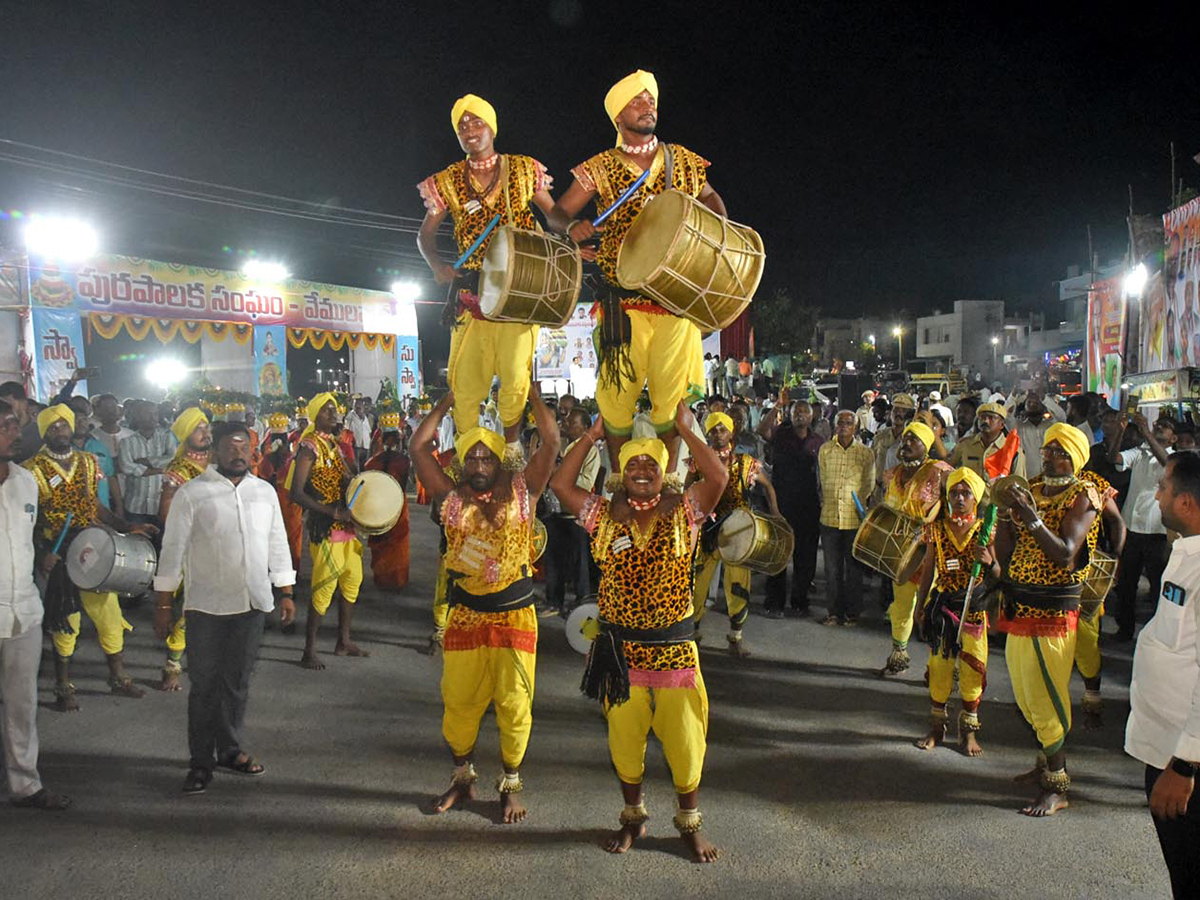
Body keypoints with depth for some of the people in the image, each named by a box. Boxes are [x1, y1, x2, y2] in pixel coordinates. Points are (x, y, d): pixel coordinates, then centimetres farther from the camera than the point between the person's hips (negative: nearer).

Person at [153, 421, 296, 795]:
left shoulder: (265, 492, 9)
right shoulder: (191, 493, -4)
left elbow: (278, 544, 14)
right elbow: (173, 550, -3)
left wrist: (285, 593, 11)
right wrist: (163, 603, -5)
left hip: (252, 603, 4)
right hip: (207, 606, -4)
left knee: (238, 682, 13)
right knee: (205, 686, 4)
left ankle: (229, 750, 28)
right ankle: (201, 762, 15)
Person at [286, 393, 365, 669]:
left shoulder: (335, 444, 14)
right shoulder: (309, 447, -11)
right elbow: (296, 493, -18)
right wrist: (333, 511, -23)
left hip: (346, 525, 9)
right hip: (324, 528, -9)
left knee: (352, 581, 16)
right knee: (324, 588, -7)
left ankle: (344, 641, 29)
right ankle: (309, 651, 3)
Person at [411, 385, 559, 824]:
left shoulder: (522, 491, -3)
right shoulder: (452, 497, 2)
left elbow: (551, 442, -10)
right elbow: (419, 449, -1)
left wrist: (532, 393, -6)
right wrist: (445, 404, 4)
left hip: (515, 613, -2)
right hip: (465, 615, 2)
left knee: (514, 704, 5)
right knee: (459, 701, 11)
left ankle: (510, 787, 22)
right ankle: (462, 778, 32)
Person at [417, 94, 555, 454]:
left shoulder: (524, 170, 6)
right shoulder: (447, 182, 7)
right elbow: (426, 234, 11)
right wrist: (437, 266, -9)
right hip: (471, 294, 1)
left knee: (515, 378, -7)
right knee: (465, 383, -1)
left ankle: (512, 446, 16)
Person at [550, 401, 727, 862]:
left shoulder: (684, 511, -2)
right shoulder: (605, 516, 2)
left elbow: (718, 476, -17)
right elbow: (561, 483, -4)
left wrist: (685, 428, -13)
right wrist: (591, 437, -2)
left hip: (674, 646, -1)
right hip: (620, 648, 2)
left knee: (684, 739, 6)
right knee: (624, 739, 13)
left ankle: (690, 823, 28)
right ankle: (633, 817, 35)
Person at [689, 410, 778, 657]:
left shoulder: (746, 463, 2)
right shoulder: (699, 462, 2)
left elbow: (767, 485, 16)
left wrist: (774, 511, 2)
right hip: (706, 531, 0)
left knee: (739, 586, 1)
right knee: (696, 583, 3)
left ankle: (735, 637, 19)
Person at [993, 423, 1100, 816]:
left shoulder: (1082, 497, -9)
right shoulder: (1031, 490, 10)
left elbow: (1065, 555, -23)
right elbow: (1005, 554, 7)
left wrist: (1032, 518, -30)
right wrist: (1005, 512, -7)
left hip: (1052, 611, -7)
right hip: (1018, 608, 7)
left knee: (1047, 699, -4)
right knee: (1027, 697, 18)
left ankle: (1056, 788, 5)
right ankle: (1047, 762, 36)